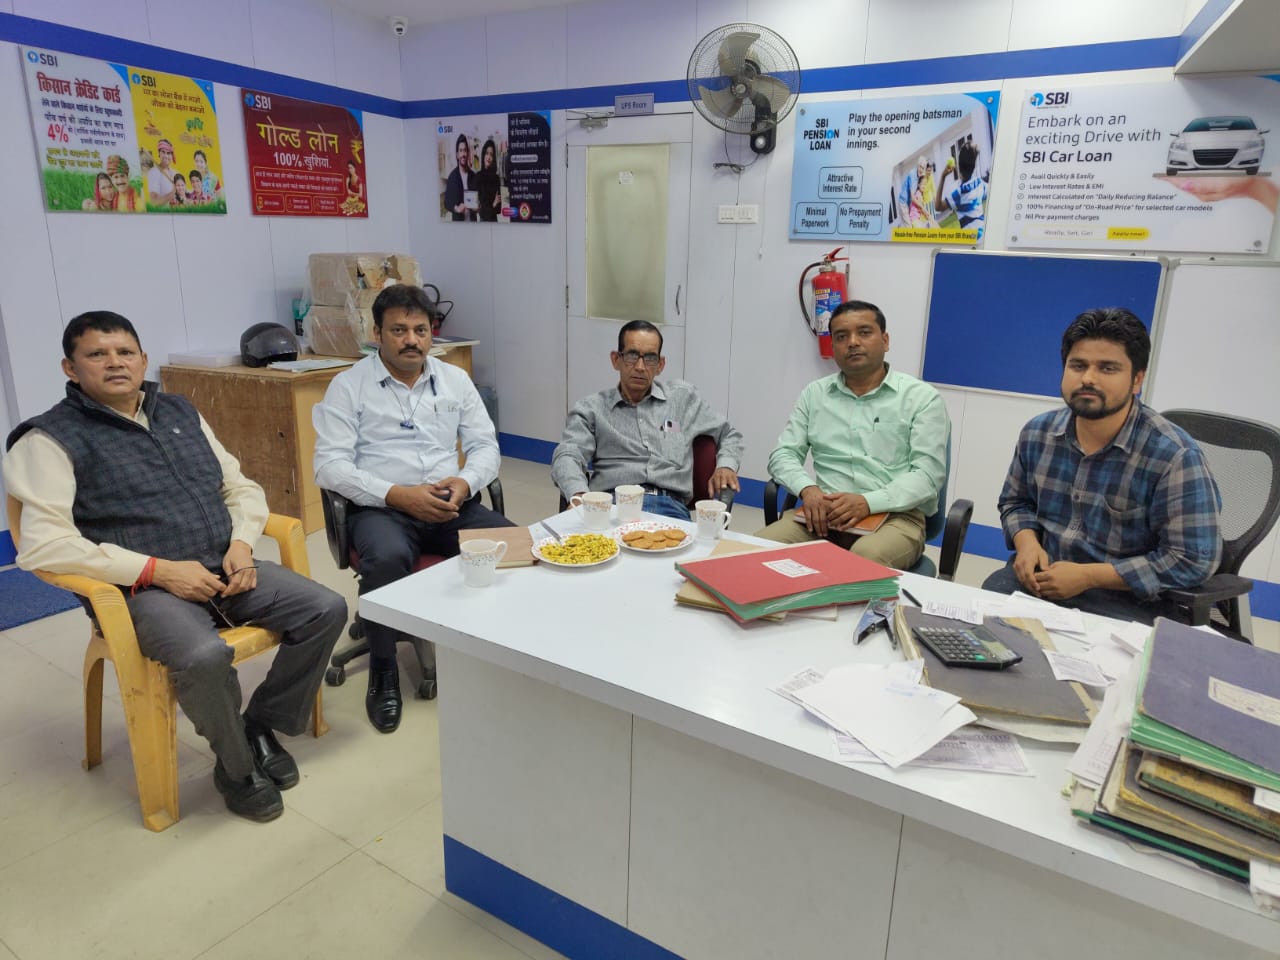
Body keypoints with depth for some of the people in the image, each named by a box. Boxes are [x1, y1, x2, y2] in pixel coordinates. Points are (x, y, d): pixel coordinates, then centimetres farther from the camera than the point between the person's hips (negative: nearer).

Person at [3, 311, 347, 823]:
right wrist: (159, 570, -18)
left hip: (226, 569, 6)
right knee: (205, 656, -34)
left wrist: (242, 543, -2)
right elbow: (41, 544, -13)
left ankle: (263, 725, 9)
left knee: (327, 609, -12)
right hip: (144, 589, -5)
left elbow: (243, 487, 19)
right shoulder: (53, 437, -1)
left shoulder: (180, 412, 16)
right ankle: (237, 767, -4)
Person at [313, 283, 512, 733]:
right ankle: (383, 672, -12)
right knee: (387, 558, -37)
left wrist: (466, 482, -11)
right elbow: (330, 465, -6)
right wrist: (397, 494, -18)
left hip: (453, 505, 3)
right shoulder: (348, 386, 2)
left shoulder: (455, 379, 13)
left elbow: (485, 445, 12)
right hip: (381, 508, -3)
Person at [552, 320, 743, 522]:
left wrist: (726, 466, 7)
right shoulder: (591, 408, 15)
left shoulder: (683, 397, 21)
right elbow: (567, 456, 0)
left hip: (669, 506, 2)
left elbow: (729, 436, 31)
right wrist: (579, 496, -23)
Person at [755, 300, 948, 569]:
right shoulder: (814, 394, 15)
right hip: (825, 513, 3)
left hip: (895, 515, -3)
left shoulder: (921, 397, 4)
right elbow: (783, 454, 11)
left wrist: (868, 502, -21)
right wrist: (807, 489, -12)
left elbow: (929, 472, -5)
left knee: (866, 559, -38)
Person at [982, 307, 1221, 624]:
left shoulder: (1175, 455, -16)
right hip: (1040, 578, 5)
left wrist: (1088, 576, -20)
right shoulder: (1037, 433, 1)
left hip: (1126, 599, -4)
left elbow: (1193, 560, -17)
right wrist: (1027, 543, -6)